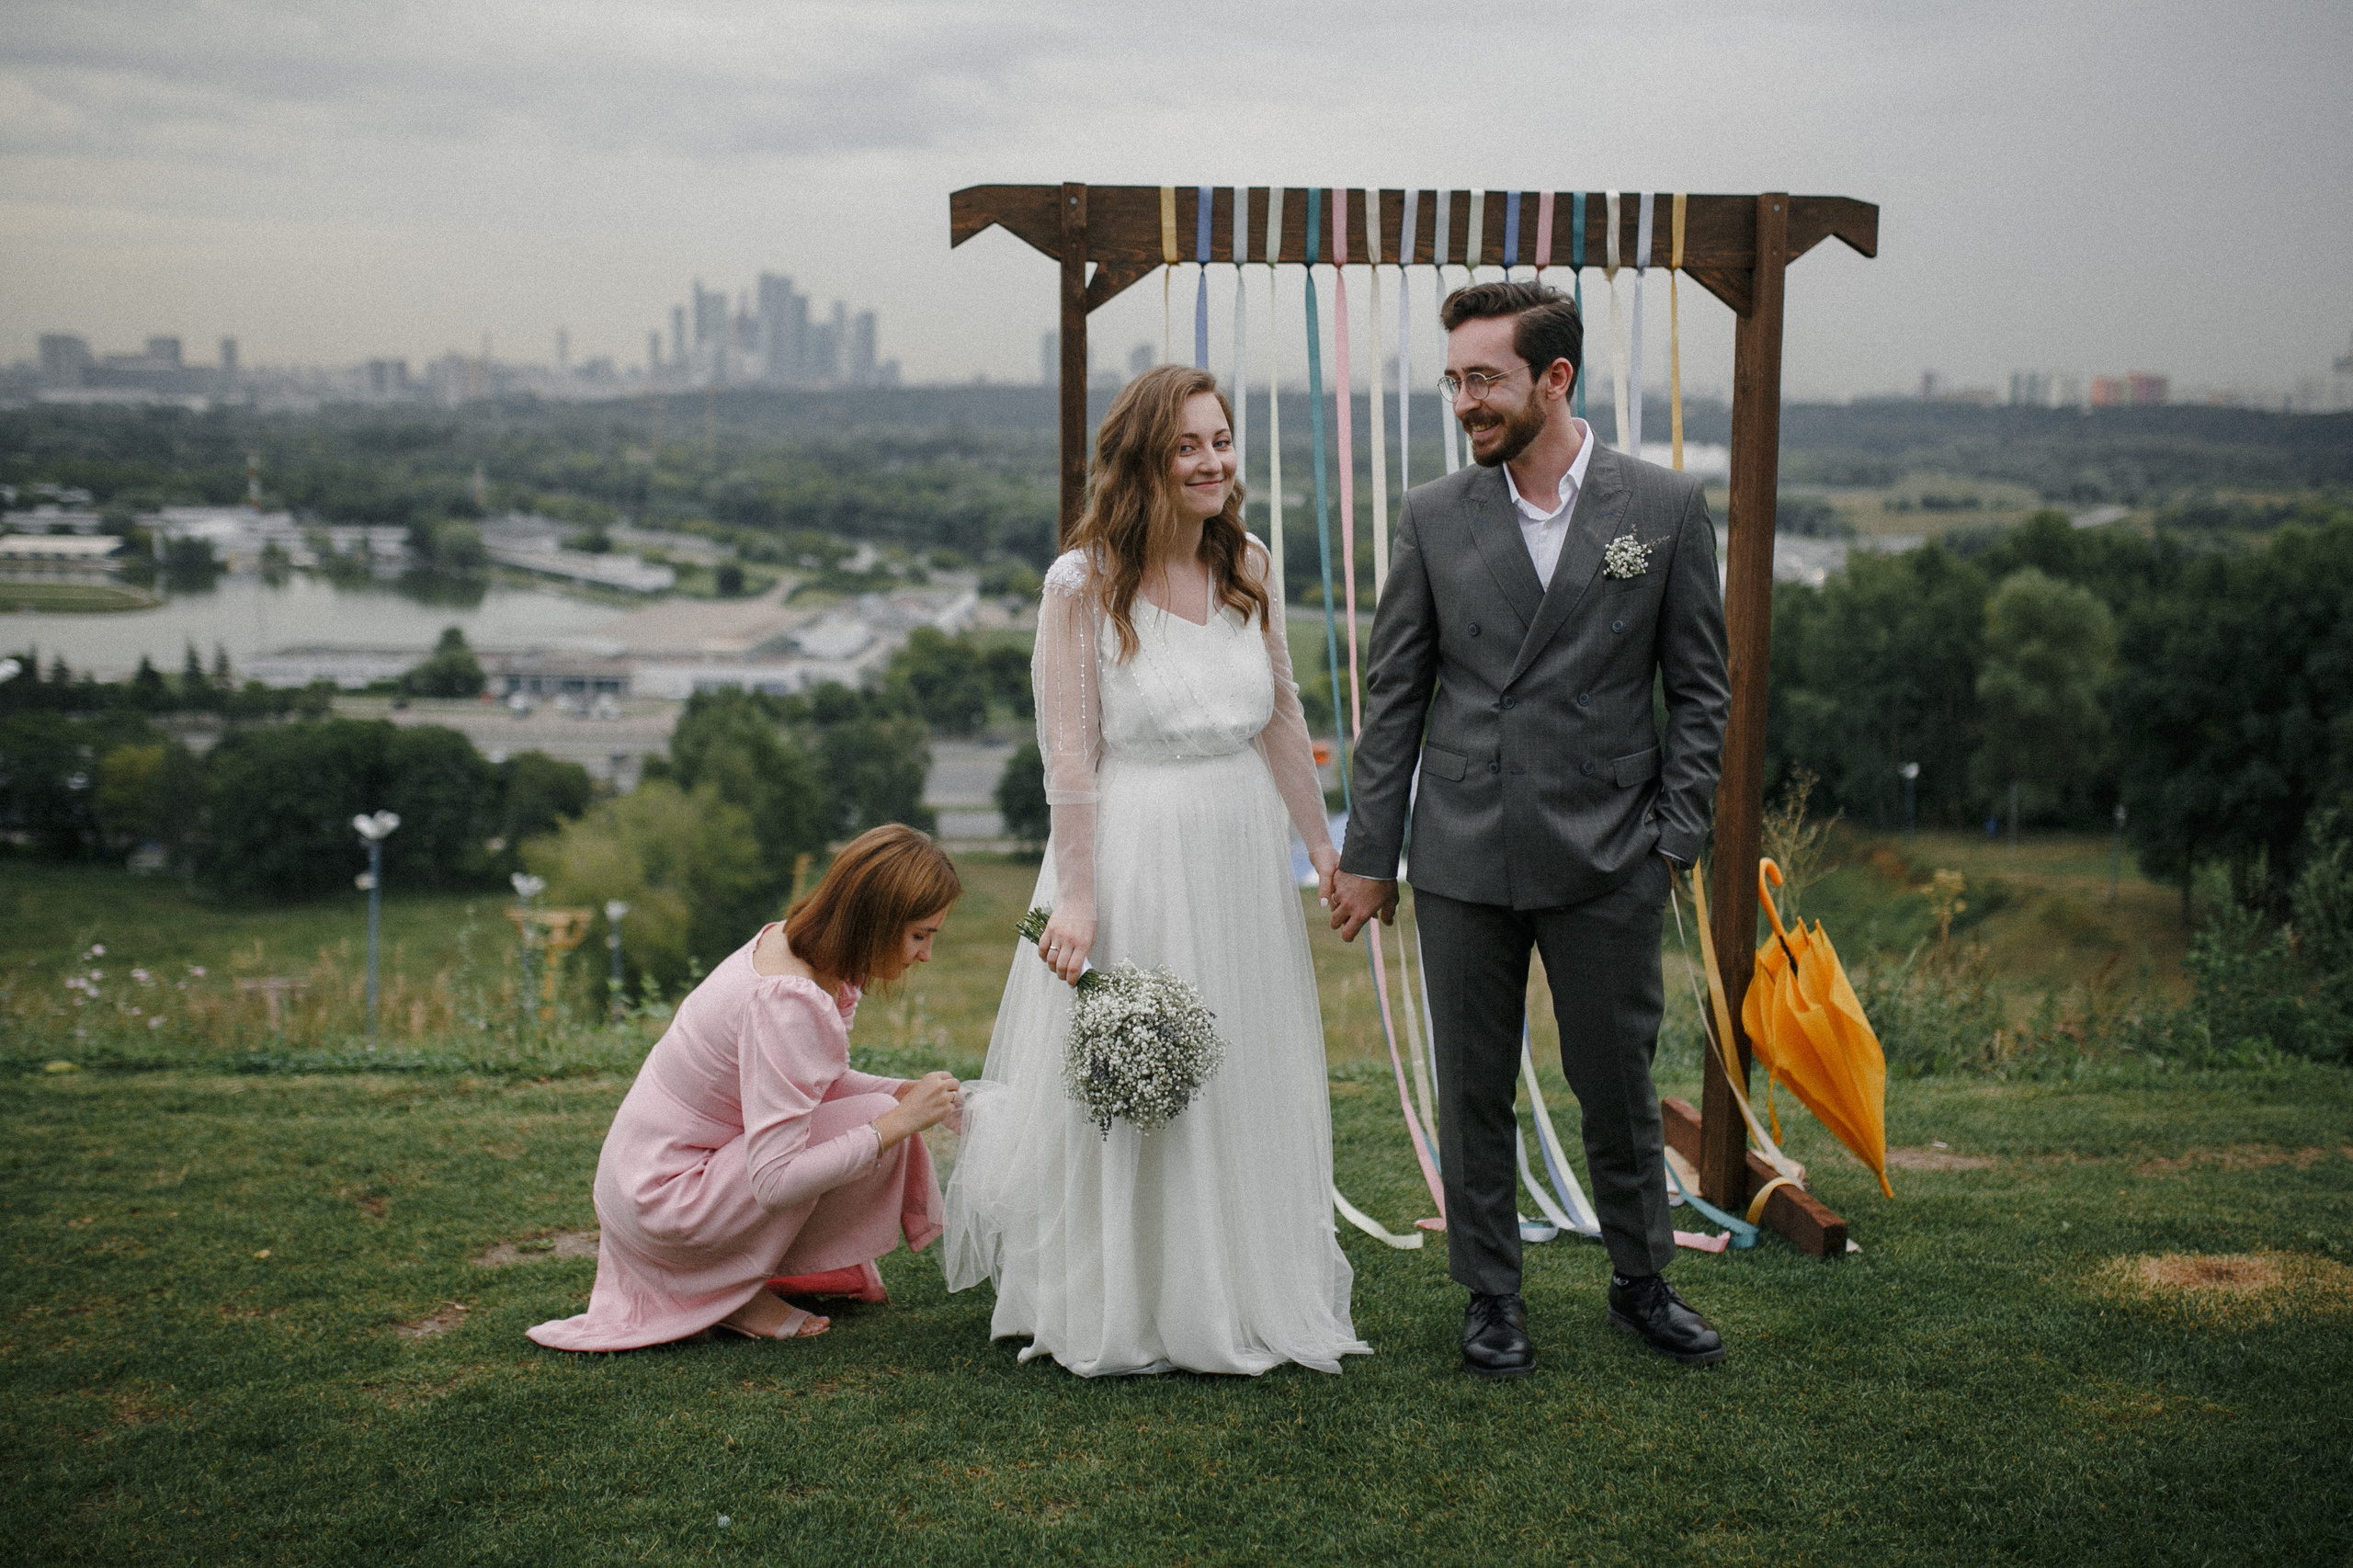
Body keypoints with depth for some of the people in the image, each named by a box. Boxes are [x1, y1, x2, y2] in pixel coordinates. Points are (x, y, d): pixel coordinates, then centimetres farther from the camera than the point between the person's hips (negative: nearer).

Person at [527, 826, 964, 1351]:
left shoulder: (793, 942, -2)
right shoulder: (788, 1001, -30)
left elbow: (810, 1085, 13)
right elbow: (775, 1182, -31)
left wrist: (907, 1092, -3)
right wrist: (898, 1121, -25)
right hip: (663, 1201, -9)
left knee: (884, 1112, 7)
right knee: (874, 1117, -17)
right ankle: (737, 1291, -4)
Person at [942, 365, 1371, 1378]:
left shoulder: (1246, 565, 5)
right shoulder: (1083, 584, -11)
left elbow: (1281, 720, 11)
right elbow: (1069, 756, -12)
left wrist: (1325, 846, 13)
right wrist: (1077, 897, -14)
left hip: (1241, 856, 5)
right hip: (1132, 853, -5)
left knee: (1244, 1084, 15)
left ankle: (1245, 1289, 34)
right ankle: (1121, 1310, 23)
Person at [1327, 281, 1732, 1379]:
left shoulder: (1666, 507, -1)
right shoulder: (1434, 516, 2)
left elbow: (1701, 692, 3)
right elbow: (1393, 697, 4)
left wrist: (1674, 840, -4)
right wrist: (1368, 853, 2)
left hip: (1605, 863, -1)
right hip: (1463, 860, 1)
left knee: (1618, 1084, 10)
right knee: (1473, 1091, 9)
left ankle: (1641, 1281, 32)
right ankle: (1491, 1296, 26)